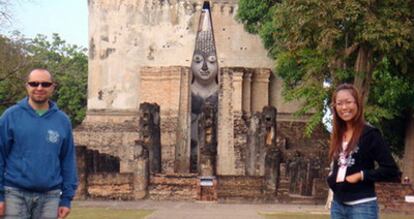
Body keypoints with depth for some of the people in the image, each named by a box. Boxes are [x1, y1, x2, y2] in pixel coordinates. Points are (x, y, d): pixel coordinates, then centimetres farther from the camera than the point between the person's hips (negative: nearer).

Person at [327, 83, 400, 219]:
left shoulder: (369, 134, -9)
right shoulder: (338, 135, 10)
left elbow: (392, 171, -12)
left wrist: (361, 175, -15)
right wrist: (332, 177, 3)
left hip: (362, 206, -7)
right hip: (338, 204, 7)